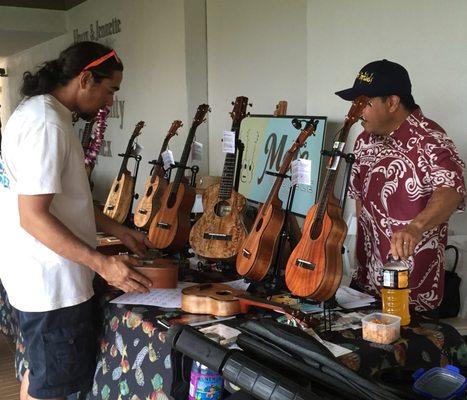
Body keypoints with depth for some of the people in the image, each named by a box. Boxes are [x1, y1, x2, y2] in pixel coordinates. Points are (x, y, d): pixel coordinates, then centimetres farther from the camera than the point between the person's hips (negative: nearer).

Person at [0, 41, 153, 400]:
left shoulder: (37, 111, 12)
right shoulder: (48, 125, -22)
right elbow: (33, 216, -26)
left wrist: (118, 230, 14)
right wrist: (102, 263, -25)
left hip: (37, 275, 10)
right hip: (52, 282, -10)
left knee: (40, 371, 23)